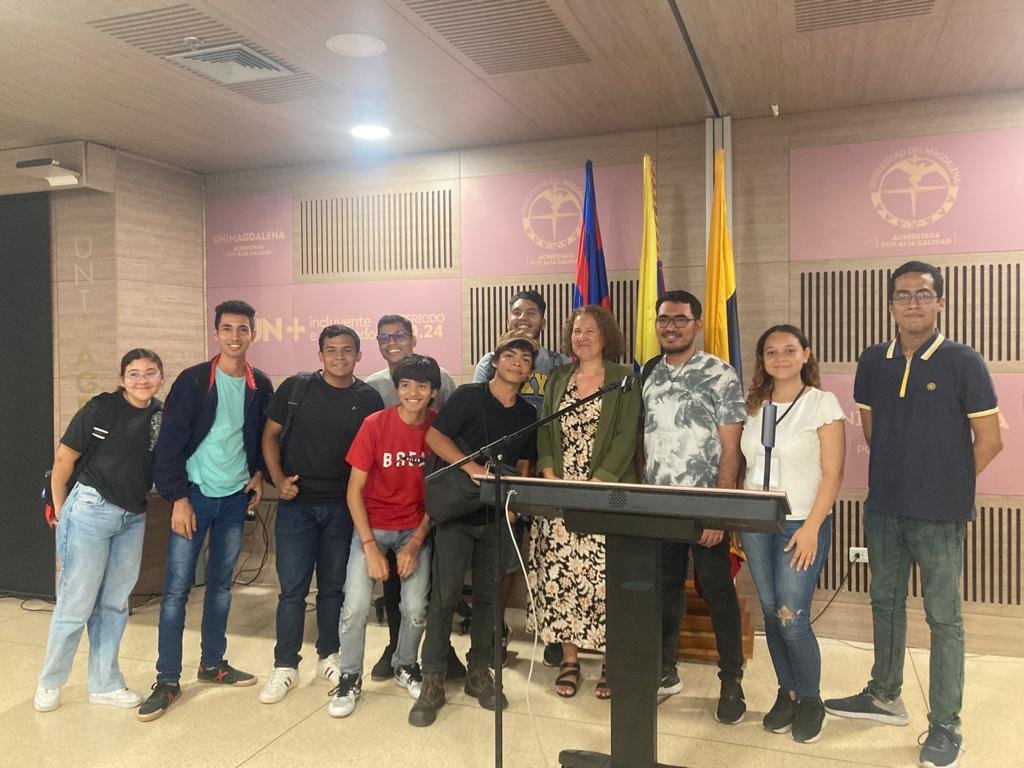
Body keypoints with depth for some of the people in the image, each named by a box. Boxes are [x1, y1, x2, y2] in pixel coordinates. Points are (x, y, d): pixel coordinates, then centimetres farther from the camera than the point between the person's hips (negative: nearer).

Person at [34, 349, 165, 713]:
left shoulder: (162, 414, 1)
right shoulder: (100, 408, -12)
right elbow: (64, 458, -6)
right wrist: (59, 507, 2)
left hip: (133, 518, 5)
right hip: (91, 511, -4)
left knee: (114, 604, 13)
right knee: (76, 603, 3)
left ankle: (104, 683, 27)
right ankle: (49, 682, 25)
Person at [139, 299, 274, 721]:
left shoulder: (260, 385, 2)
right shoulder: (193, 380, -9)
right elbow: (170, 443, -10)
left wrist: (258, 473, 1)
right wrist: (178, 498, -13)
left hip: (235, 497, 4)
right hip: (195, 495, -3)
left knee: (221, 584, 14)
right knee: (177, 587, -1)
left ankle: (212, 663, 28)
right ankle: (167, 680, 9)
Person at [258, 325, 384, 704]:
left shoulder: (368, 398, 1)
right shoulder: (296, 388, -1)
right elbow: (270, 435, 5)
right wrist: (278, 479, -7)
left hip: (344, 507, 1)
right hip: (297, 503, -1)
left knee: (333, 587, 12)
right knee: (292, 587, 3)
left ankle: (328, 656, 29)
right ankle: (285, 666, 17)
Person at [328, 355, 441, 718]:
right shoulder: (375, 424, -14)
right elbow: (354, 490, -10)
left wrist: (416, 543, -8)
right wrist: (370, 547, -16)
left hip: (415, 530, 2)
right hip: (372, 526, -1)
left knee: (416, 608, -8)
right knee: (356, 606, -13)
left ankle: (405, 666, 23)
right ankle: (350, 678, 12)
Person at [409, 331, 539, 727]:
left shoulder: (528, 414, 10)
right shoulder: (468, 396, -4)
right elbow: (434, 437, -12)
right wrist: (473, 468, -22)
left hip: (497, 517, 5)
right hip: (457, 512, -4)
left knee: (488, 596, 11)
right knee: (444, 595, -3)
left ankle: (479, 672, 25)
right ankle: (433, 681, 7)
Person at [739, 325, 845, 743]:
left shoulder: (822, 403, -5)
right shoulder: (754, 406, 9)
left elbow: (832, 474, -9)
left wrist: (811, 527, -15)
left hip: (802, 524, -5)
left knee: (791, 617, -6)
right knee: (771, 613, 10)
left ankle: (810, 700, 16)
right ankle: (787, 694, 27)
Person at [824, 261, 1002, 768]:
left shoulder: (962, 362, -9)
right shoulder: (873, 362, 4)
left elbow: (989, 440, -6)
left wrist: (946, 486, -1)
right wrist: (898, 474, 13)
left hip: (939, 515, -5)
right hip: (883, 509, 5)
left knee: (943, 616, 5)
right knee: (885, 602, 17)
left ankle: (945, 726, 18)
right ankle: (884, 696, 35)